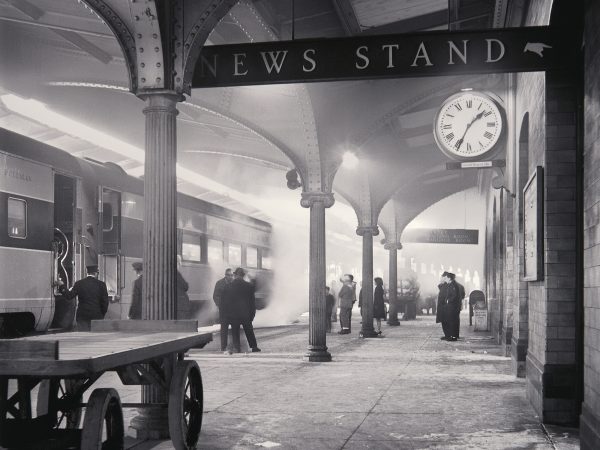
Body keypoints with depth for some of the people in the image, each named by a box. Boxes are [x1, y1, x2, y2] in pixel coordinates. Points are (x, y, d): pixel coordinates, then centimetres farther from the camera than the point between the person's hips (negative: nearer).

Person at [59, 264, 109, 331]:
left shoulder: (79, 283, -1)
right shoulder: (101, 284, -1)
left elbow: (69, 296, -1)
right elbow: (105, 301, -1)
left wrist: (62, 286, 13)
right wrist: (102, 315, 11)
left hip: (82, 316, 1)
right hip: (97, 316, -1)